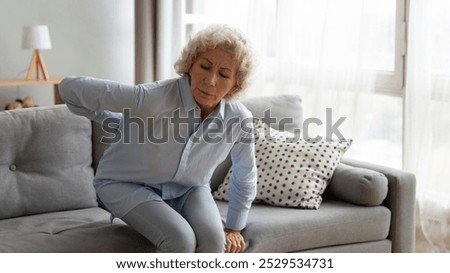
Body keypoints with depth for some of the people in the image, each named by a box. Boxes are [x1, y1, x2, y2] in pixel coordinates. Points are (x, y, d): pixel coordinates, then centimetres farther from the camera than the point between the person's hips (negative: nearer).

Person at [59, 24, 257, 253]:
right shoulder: (151, 99, -33)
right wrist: (121, 124, -8)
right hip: (127, 184, -3)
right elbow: (71, 88, -23)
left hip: (187, 188, 4)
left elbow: (245, 176, 2)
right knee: (181, 239, -29)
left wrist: (233, 227, 9)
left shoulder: (239, 119, -20)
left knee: (213, 239, -25)